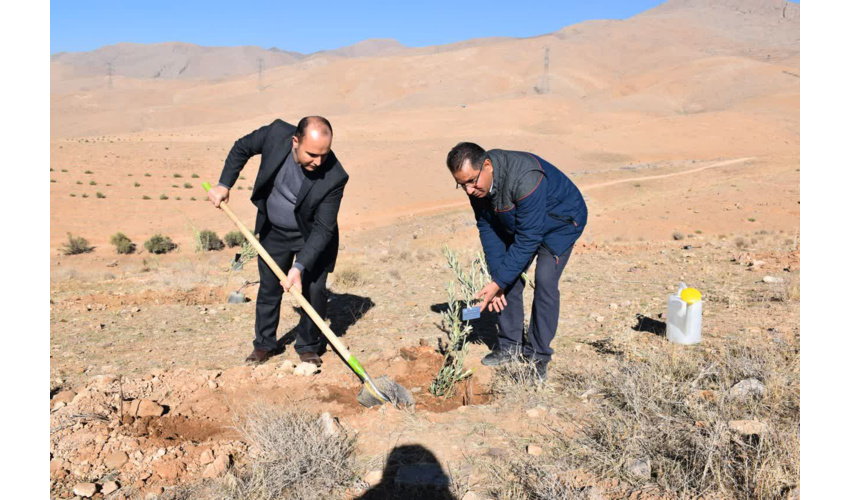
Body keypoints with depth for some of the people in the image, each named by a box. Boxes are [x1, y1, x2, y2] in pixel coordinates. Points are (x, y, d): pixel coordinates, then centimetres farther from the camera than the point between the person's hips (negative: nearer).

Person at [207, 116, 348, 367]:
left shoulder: (334, 177, -33)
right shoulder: (277, 133, -27)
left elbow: (323, 229, -28)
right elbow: (242, 147, -4)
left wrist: (299, 266, -34)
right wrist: (224, 184, -7)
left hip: (312, 235, -2)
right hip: (274, 231, 3)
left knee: (314, 290, -4)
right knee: (269, 287, 11)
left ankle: (309, 346, 20)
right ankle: (264, 343, 31)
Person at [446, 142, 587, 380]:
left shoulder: (526, 180, -41)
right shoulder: (477, 186, -18)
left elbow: (528, 239, -37)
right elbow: (488, 229, -11)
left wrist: (498, 283, -35)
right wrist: (496, 277, -18)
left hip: (560, 220, -7)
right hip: (519, 223, 7)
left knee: (544, 281, -18)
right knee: (508, 275, -1)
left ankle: (538, 357, -5)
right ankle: (510, 345, 14)